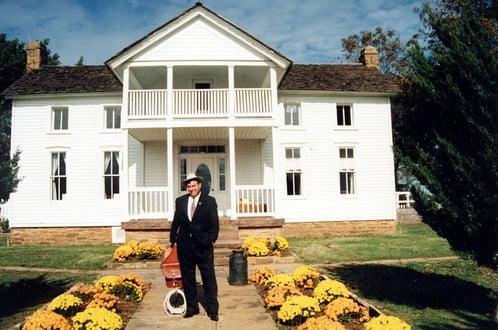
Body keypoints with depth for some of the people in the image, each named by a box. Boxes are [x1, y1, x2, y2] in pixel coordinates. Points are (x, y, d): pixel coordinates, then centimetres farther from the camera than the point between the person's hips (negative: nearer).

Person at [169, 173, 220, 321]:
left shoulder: (209, 201, -1)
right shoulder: (180, 201, 9)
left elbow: (214, 222, -2)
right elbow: (176, 221, 10)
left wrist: (212, 239, -9)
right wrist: (173, 239, 8)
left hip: (203, 244, -3)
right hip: (185, 245, 3)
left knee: (209, 278, 2)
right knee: (187, 278, 10)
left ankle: (212, 310, 12)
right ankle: (192, 307, 23)